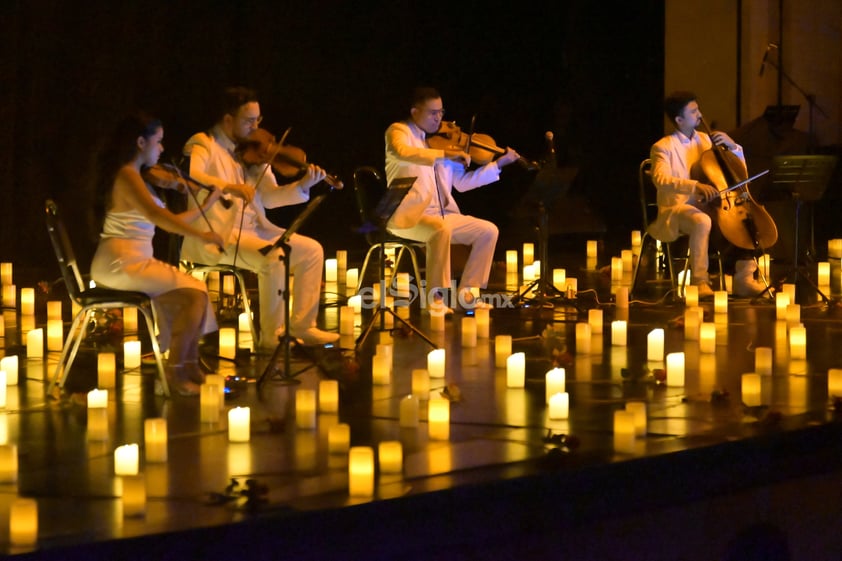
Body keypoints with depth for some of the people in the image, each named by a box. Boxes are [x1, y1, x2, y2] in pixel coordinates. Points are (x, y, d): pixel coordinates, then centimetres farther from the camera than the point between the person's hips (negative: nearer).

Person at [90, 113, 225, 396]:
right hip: (121, 263, -10)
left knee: (196, 291, 12)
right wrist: (200, 235, -31)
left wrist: (204, 206, 18)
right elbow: (156, 215, -28)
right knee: (195, 293, -13)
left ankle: (190, 365, 11)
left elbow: (168, 221, 18)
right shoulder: (127, 175, -12)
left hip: (132, 261, 10)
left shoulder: (135, 176, 18)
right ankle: (176, 371, -8)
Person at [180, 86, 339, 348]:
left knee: (312, 250, -1)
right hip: (219, 235, -8)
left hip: (255, 230, 8)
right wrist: (228, 186, -40)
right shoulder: (204, 145, -6)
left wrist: (302, 186, -9)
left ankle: (302, 327, 5)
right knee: (274, 258, -29)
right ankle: (271, 336, -16)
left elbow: (269, 197, 8)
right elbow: (189, 177, -28)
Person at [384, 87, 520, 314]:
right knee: (441, 229, -35)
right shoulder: (399, 131, -2)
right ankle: (436, 296, -24)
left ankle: (466, 293, 3)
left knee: (488, 231, -1)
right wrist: (444, 155, -36)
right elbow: (401, 152, -29)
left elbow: (461, 182, 16)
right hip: (408, 216, -7)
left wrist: (498, 164, 8)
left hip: (442, 215, 7)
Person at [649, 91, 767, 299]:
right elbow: (661, 179, -25)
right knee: (702, 221, -38)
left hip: (705, 205, 6)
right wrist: (695, 186, -39)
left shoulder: (706, 140, 13)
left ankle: (744, 278, -8)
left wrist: (733, 146, -1)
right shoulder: (663, 147, -4)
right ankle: (700, 281, -28)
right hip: (676, 209, -6)